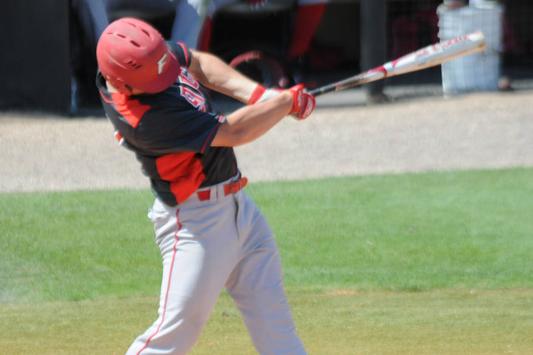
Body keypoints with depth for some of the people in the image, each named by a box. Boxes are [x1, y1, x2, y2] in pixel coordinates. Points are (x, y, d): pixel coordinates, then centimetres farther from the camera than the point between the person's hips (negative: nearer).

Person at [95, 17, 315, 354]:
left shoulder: (148, 56, -7)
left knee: (271, 313, 12)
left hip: (237, 205, 9)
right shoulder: (142, 118, -31)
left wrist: (258, 95, -1)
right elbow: (233, 133, -24)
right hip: (195, 221, -9)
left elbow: (198, 63, 14)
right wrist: (288, 101, -10)